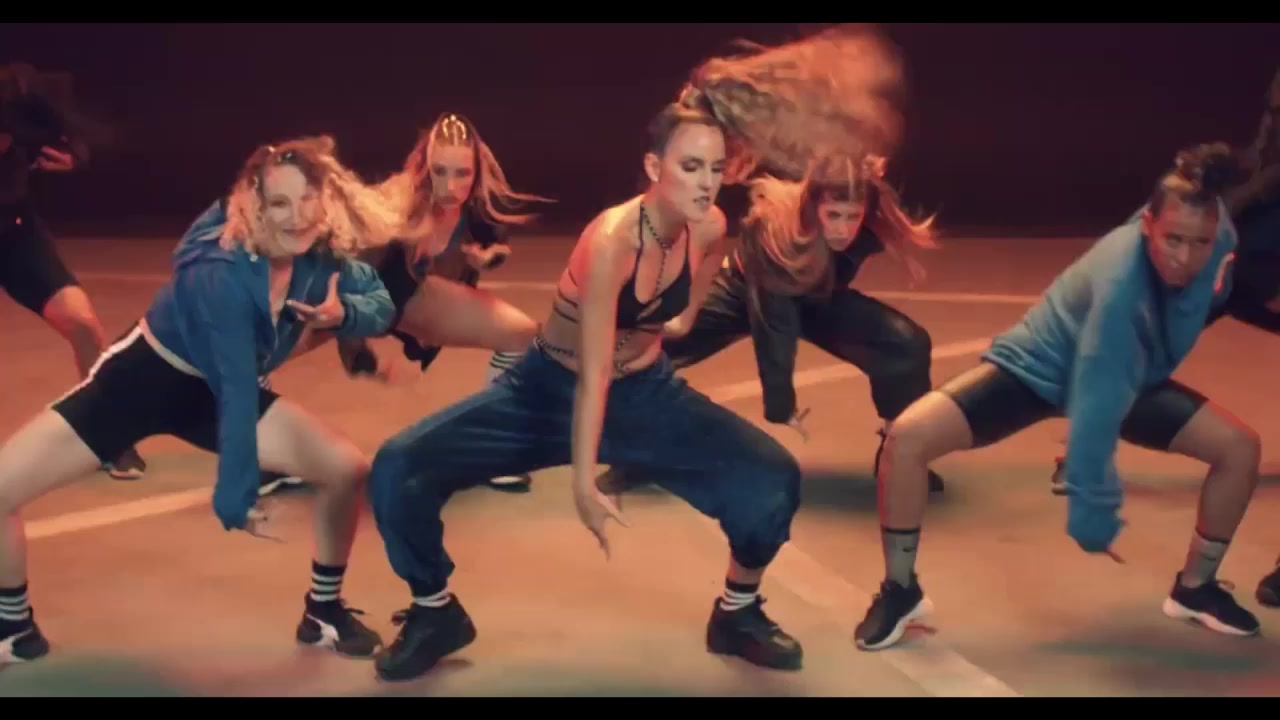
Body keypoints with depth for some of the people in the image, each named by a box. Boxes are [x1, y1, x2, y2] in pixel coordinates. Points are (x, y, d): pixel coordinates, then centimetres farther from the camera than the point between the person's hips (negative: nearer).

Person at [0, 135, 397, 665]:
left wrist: (343, 312, -28)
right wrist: (235, 496, -35)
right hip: (142, 377, -5)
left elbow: (382, 305, -5)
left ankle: (323, 613, 12)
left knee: (347, 470, -10)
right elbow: (237, 387, -36)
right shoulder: (220, 272, -35)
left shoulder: (321, 256, -17)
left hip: (217, 389, 5)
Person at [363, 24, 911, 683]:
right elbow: (592, 373, -30)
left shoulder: (710, 230, -14)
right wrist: (582, 482, -30)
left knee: (774, 478, -17)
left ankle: (737, 613, 11)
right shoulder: (612, 239, -31)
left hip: (644, 394, 4)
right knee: (399, 469, -22)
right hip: (550, 389, -4)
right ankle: (435, 612, 4)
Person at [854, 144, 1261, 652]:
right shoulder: (1120, 284, -41)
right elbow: (1096, 409, -37)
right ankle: (900, 591, -8)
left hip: (1130, 374, 6)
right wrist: (1093, 515, -34)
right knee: (907, 438, -28)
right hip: (1036, 368, -6)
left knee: (1240, 447, -7)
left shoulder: (1215, 230, -23)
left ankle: (1195, 587, 16)